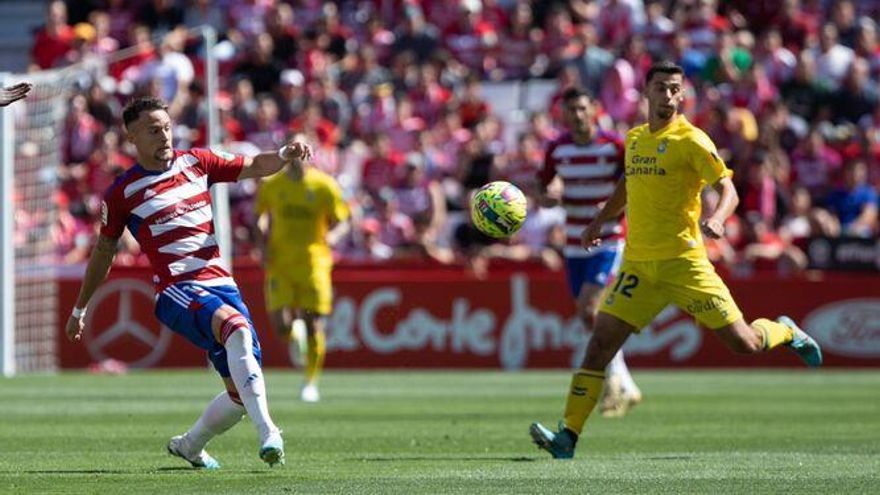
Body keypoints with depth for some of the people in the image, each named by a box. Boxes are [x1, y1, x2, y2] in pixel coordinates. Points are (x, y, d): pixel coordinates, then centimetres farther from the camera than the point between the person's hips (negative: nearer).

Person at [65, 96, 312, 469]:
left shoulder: (196, 162, 12)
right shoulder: (122, 194, 2)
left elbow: (254, 167, 13)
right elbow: (104, 250, 14)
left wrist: (285, 155, -10)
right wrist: (79, 309, 22)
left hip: (221, 283, 5)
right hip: (177, 290, -5)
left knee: (243, 393, 2)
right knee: (237, 327, -36)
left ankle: (189, 446, 30)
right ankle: (267, 433, -47)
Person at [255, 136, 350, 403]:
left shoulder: (325, 186, -2)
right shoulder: (271, 186, 3)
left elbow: (342, 222, 3)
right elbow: (264, 220, 17)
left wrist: (333, 236, -19)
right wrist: (264, 245, 0)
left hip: (314, 263, -1)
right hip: (280, 265, 1)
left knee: (314, 326, -5)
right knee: (280, 325, -12)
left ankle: (311, 383, 10)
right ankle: (294, 336, 26)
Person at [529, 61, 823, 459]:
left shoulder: (691, 140, -7)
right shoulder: (634, 138, 12)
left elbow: (728, 190, -12)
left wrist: (717, 219, -32)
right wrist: (601, 220, 25)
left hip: (684, 262, -4)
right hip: (637, 263, 4)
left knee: (743, 343, -2)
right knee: (600, 343, -8)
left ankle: (785, 332, 33)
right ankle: (568, 435, -9)